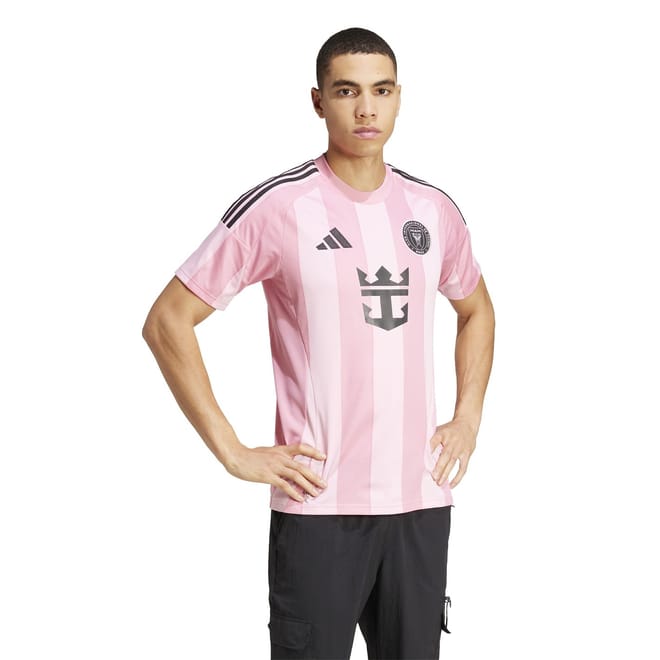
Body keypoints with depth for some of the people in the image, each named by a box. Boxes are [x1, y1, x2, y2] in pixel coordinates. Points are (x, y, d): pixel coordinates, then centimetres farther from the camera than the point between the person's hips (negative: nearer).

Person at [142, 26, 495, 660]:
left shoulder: (434, 209, 7)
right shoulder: (277, 208, -8)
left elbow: (476, 310, 25)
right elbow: (167, 322, -7)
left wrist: (468, 420, 12)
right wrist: (233, 453, -9)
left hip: (420, 500, 5)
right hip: (319, 506, -4)